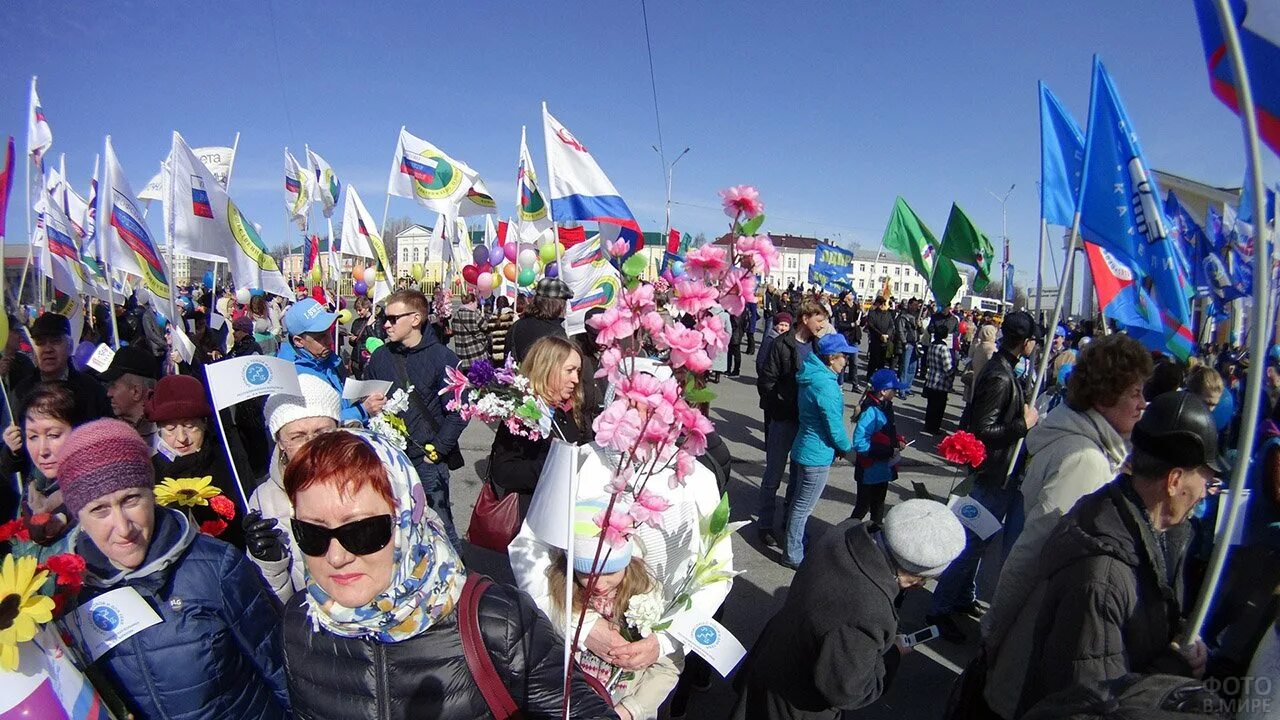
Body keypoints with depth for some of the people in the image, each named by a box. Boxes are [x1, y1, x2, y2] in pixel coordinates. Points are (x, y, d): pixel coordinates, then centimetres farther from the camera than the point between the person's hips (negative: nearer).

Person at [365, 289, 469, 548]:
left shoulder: (443, 358, -7)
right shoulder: (380, 357, 5)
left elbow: (459, 411, -9)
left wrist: (437, 449, -11)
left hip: (428, 459, -4)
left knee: (440, 525, 4)